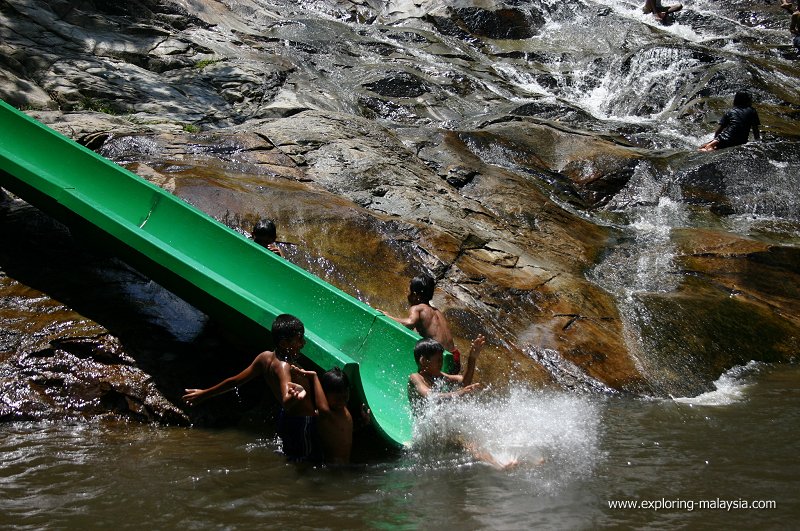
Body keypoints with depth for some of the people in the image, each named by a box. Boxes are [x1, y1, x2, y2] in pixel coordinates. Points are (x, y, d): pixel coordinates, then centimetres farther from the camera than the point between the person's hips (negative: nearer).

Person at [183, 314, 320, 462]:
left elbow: (235, 381, 5)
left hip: (286, 419, 10)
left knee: (291, 457, 26)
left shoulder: (265, 357, -3)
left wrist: (205, 393, 17)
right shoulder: (283, 366, -28)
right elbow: (285, 401, -45)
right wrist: (294, 397, -69)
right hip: (302, 424, -10)